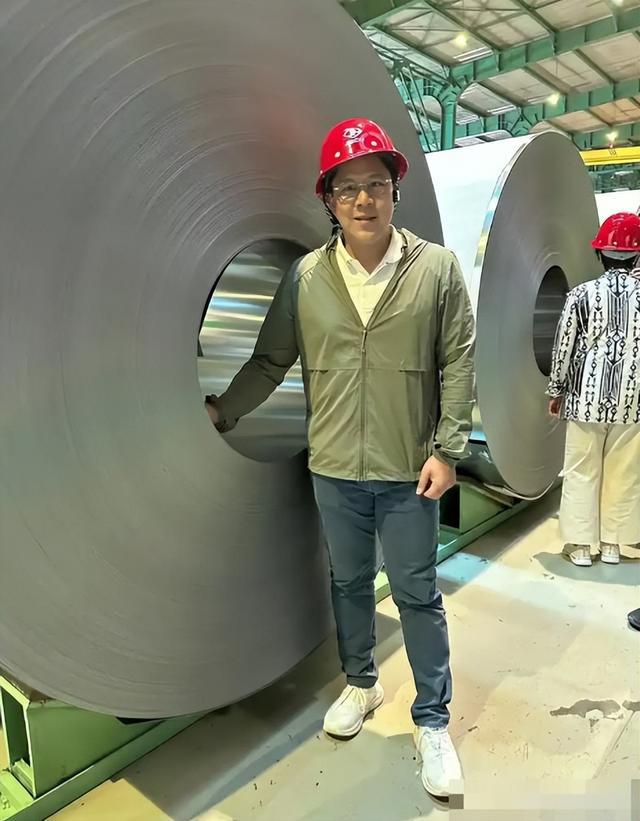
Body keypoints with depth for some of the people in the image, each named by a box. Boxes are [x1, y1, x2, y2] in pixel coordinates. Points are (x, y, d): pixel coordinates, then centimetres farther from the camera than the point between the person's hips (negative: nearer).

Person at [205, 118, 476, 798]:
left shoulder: (436, 268, -5)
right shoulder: (305, 276, -1)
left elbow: (458, 364, -5)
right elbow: (270, 360, 5)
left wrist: (446, 448, -9)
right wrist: (219, 412, -1)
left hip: (408, 470, -2)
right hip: (334, 468, 3)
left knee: (417, 595, 11)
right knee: (348, 583, 20)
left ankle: (433, 722, 31)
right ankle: (360, 683, 45)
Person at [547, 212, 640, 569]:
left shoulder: (582, 295, -6)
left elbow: (564, 347, -2)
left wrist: (557, 390, 10)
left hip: (586, 398, -2)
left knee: (582, 472, 8)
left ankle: (581, 544, 14)